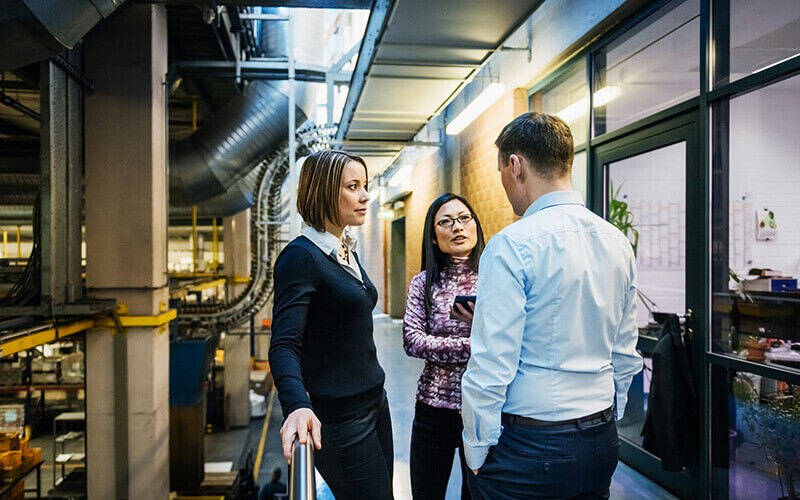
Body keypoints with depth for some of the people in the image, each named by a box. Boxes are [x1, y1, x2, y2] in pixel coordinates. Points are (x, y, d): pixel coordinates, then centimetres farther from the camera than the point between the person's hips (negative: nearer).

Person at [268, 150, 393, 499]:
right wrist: (297, 405, -41)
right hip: (339, 417, -8)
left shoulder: (348, 251, 10)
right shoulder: (301, 256, -16)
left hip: (375, 402, 8)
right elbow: (284, 346, -24)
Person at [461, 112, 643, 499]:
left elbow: (492, 365, -19)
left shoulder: (512, 246, -18)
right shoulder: (618, 242, 4)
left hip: (528, 447, -7)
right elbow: (625, 354, 11)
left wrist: (476, 452, -8)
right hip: (602, 443, 7)